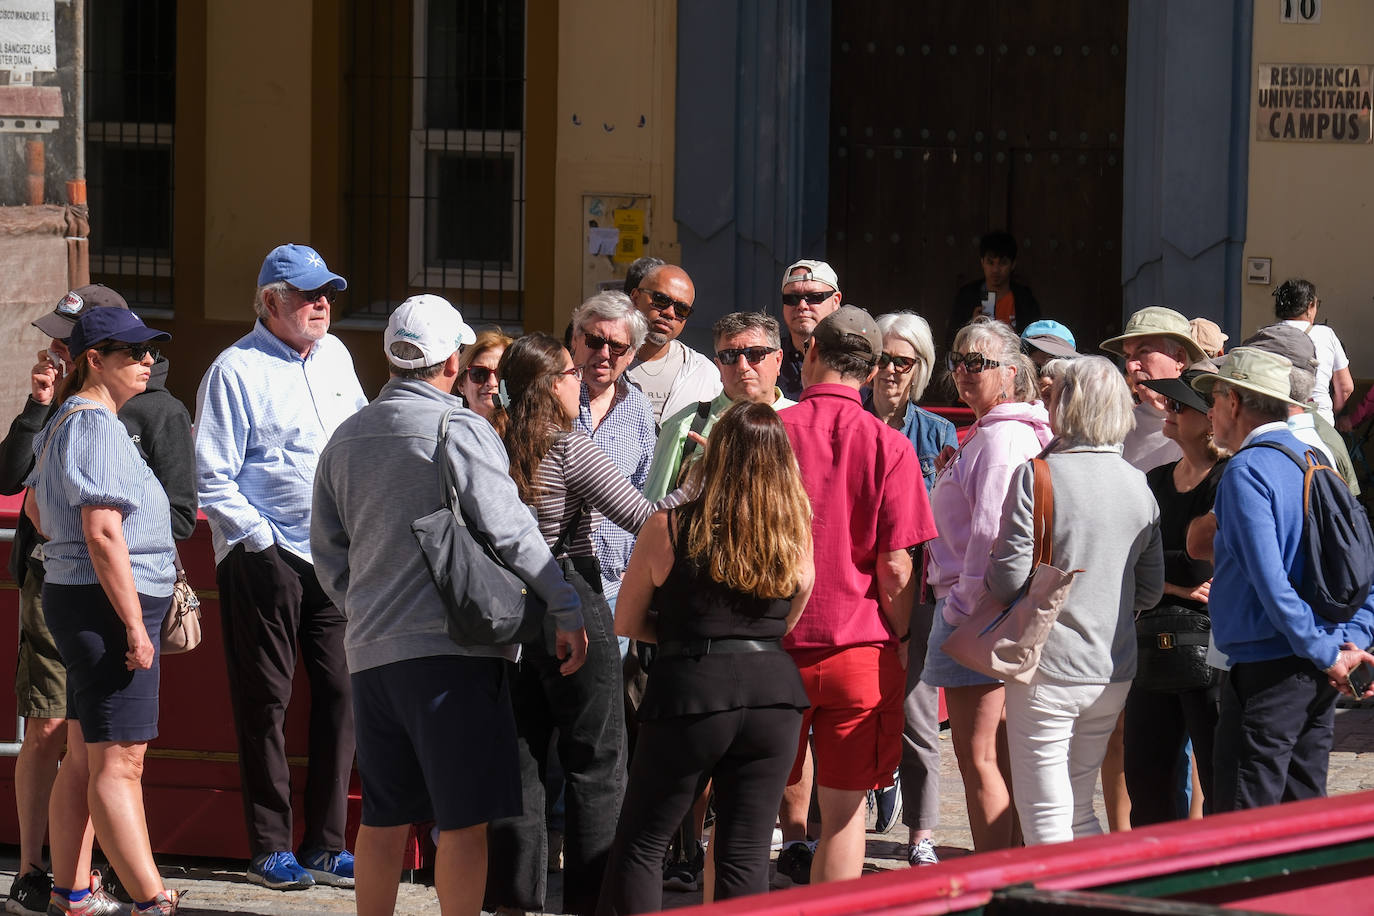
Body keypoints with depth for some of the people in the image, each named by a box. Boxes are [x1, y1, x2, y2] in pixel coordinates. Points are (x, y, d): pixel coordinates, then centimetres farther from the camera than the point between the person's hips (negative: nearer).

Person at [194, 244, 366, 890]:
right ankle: (270, 849, 5)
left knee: (341, 690, 4)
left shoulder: (334, 355, 13)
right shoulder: (236, 371, -7)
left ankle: (325, 844, 11)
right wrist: (260, 539, -13)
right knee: (265, 701, -1)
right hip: (264, 562, -6)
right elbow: (212, 479, -9)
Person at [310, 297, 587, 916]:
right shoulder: (461, 432, -9)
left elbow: (326, 551, 18)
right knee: (465, 818, -4)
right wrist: (567, 611, -4)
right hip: (450, 650, -7)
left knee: (383, 816, 14)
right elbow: (511, 532, -11)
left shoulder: (347, 439, 12)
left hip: (371, 650, 7)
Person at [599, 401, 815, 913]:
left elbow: (627, 624, 5)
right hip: (774, 693, 3)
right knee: (744, 856, 7)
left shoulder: (669, 530, -6)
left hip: (691, 691, -3)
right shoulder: (796, 535, 1)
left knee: (640, 846, 10)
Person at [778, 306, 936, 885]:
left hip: (771, 646, 1)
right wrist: (901, 643, 8)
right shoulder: (887, 446, -5)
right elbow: (896, 568, -7)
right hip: (860, 648, -1)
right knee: (845, 808, 6)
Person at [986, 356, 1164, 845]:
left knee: (1046, 822, 0)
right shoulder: (1137, 485, 4)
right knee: (1080, 812, 18)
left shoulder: (1036, 477, -13)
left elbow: (1008, 579, -15)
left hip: (1048, 668, -6)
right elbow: (1151, 589, 9)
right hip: (1114, 673, 6)